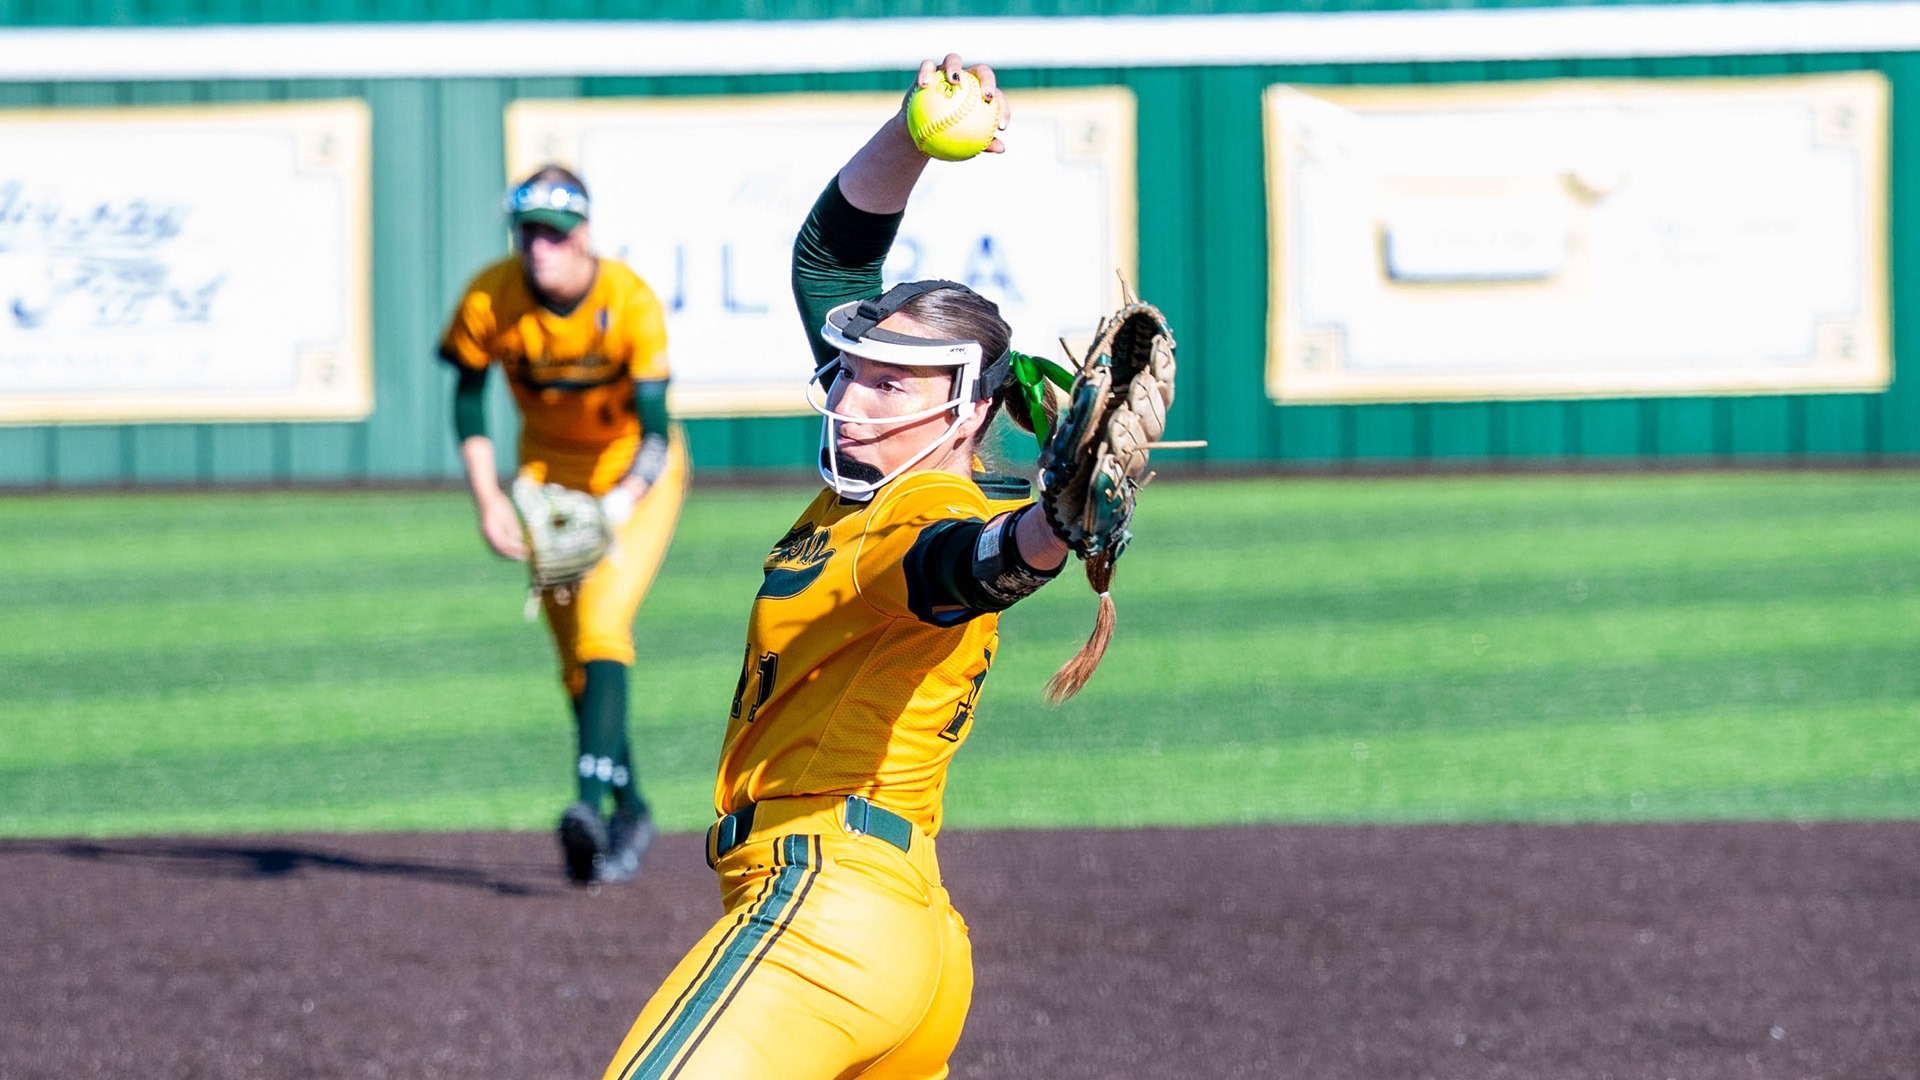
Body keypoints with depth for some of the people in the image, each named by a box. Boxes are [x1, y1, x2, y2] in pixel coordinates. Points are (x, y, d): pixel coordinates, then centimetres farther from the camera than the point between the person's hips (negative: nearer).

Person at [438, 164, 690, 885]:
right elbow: (468, 399, -3)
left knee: (601, 618, -24)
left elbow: (655, 427, -26)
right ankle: (630, 813, 21)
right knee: (573, 656, 6)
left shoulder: (630, 301, -27)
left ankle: (593, 799, -34)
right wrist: (488, 502, -12)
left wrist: (620, 502, -43)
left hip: (637, 475, -4)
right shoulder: (489, 299, -19)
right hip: (549, 470, 4)